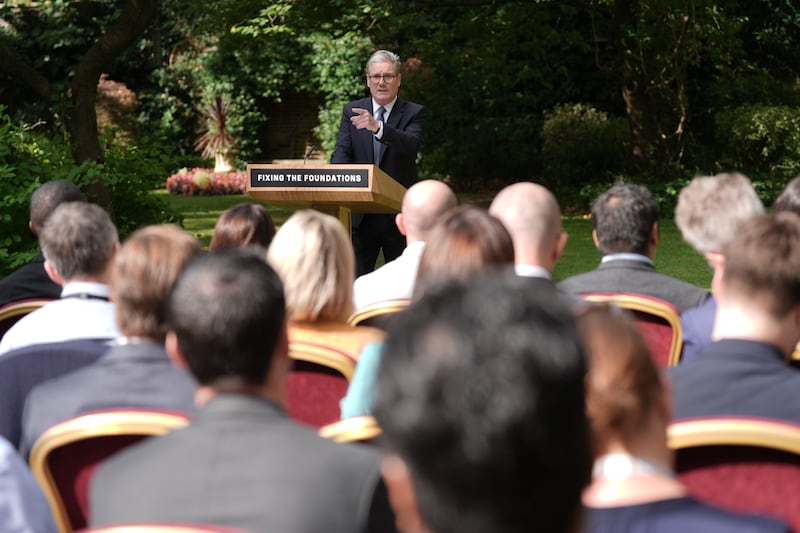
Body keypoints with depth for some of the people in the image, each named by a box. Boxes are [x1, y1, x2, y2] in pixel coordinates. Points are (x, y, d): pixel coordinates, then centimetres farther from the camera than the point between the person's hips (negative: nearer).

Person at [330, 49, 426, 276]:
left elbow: (410, 144, -20)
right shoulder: (352, 111, 7)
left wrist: (377, 127, -38)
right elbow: (342, 151, -3)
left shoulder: (413, 113, -1)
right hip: (360, 214, 2)